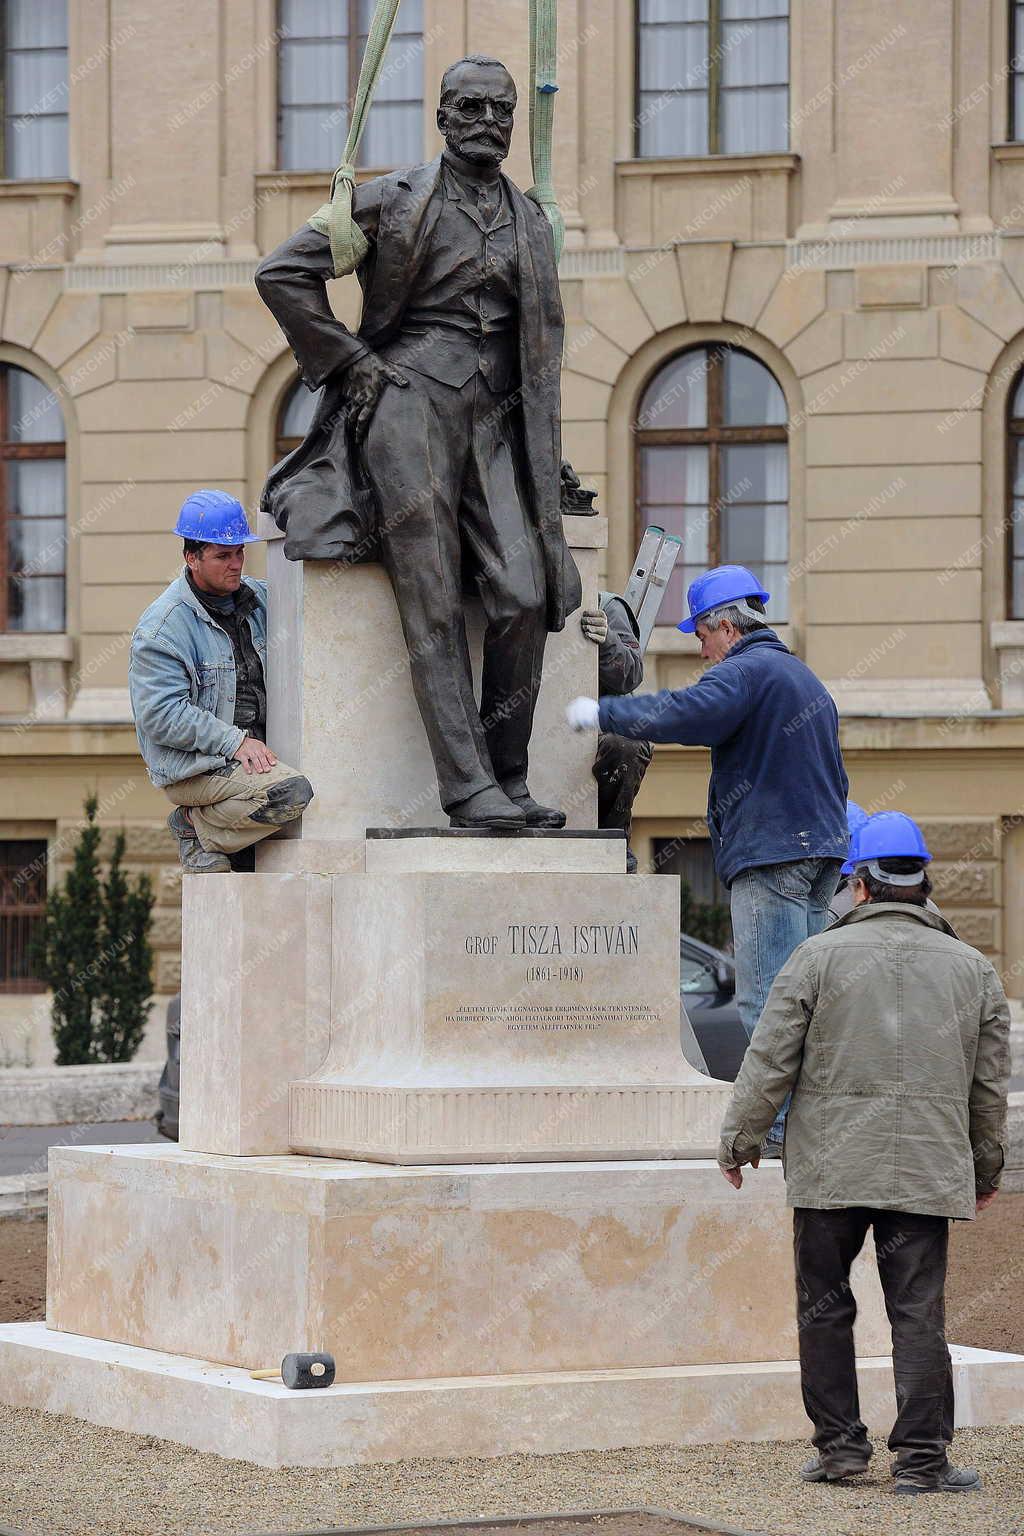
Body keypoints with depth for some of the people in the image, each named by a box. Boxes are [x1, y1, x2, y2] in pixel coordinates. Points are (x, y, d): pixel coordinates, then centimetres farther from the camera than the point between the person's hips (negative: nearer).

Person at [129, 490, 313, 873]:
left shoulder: (259, 599, 9)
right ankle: (198, 825, -4)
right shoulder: (162, 626, -13)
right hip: (190, 766, -9)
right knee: (292, 793, -28)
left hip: (249, 753, 9)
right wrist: (234, 741, -22)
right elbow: (161, 714, -19)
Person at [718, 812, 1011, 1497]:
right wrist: (987, 1167, 25)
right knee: (919, 1312, 2)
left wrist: (741, 1139, 9)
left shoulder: (820, 956, -2)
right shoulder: (973, 968, 8)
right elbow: (991, 1084, 14)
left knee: (825, 1309, 10)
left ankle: (839, 1444, 13)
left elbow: (770, 1060, -2)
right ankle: (922, 1458, -1)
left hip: (830, 1169, -2)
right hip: (928, 1170, 2)